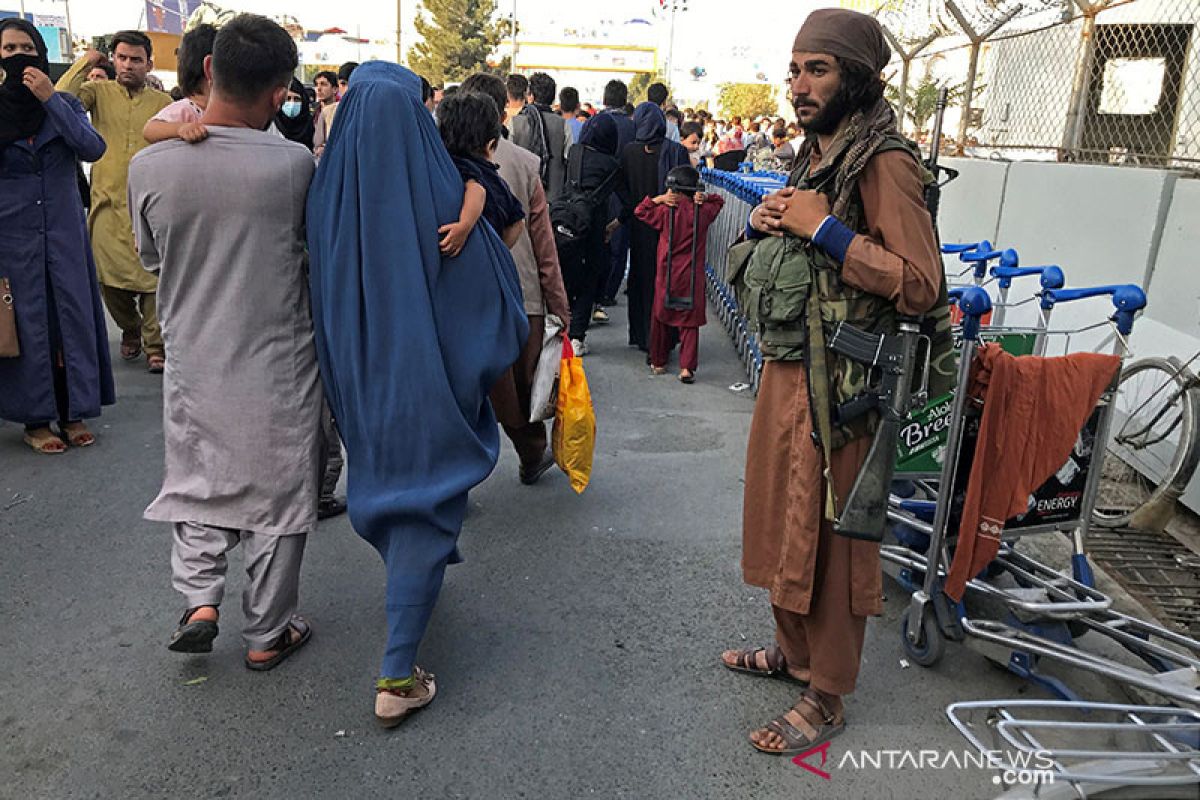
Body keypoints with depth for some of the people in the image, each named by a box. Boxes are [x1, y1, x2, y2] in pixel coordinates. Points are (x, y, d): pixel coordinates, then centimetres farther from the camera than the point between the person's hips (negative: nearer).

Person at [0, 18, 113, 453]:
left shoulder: (64, 103, 5)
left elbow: (93, 148, -12)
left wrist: (50, 100, -17)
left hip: (64, 227, 1)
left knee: (73, 314, 3)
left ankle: (73, 412, 14)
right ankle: (35, 419, 12)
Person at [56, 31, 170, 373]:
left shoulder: (162, 102, 8)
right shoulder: (99, 91, 7)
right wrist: (85, 62, -1)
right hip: (108, 203, 1)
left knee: (154, 277, -5)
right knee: (109, 278, 6)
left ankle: (155, 346, 6)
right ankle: (130, 329, 31)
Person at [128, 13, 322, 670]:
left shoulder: (148, 167, -10)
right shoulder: (291, 163, -17)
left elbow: (151, 258, 5)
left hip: (193, 361, 2)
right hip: (278, 367, -2)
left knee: (200, 482, 25)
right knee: (276, 495, 13)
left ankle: (199, 599, 16)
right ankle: (267, 634, 26)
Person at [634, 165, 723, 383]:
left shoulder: (666, 212, -10)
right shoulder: (703, 212, -4)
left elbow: (640, 211, 3)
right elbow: (719, 201, 16)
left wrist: (659, 199, -2)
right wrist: (705, 197, 0)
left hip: (667, 275, -1)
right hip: (692, 277, 1)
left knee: (661, 318, 15)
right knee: (690, 322, 4)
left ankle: (658, 361, 24)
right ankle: (687, 367, -3)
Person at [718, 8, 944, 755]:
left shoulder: (884, 161, -14)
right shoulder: (817, 152, 13)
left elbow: (920, 284, -24)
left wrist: (822, 228, -22)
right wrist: (766, 221, 2)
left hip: (837, 385, -9)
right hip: (785, 368, 9)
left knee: (827, 538, 3)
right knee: (782, 518, 18)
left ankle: (827, 698, 21)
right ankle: (794, 648, 38)